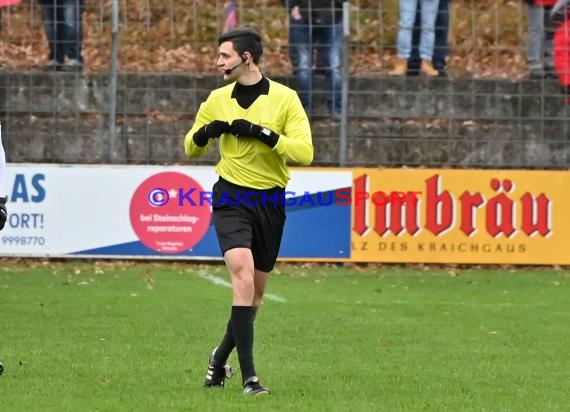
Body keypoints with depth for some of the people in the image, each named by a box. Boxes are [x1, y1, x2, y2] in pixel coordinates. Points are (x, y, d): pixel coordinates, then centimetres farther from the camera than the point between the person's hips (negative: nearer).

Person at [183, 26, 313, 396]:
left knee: (256, 289, 10)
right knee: (243, 272, -22)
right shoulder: (217, 100, 4)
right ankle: (249, 375, -24)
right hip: (231, 198, -1)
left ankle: (221, 358, 35)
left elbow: (305, 152, -13)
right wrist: (204, 133, -7)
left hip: (270, 202, 1)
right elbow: (191, 149, 16)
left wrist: (263, 133, -23)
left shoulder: (285, 99, -5)